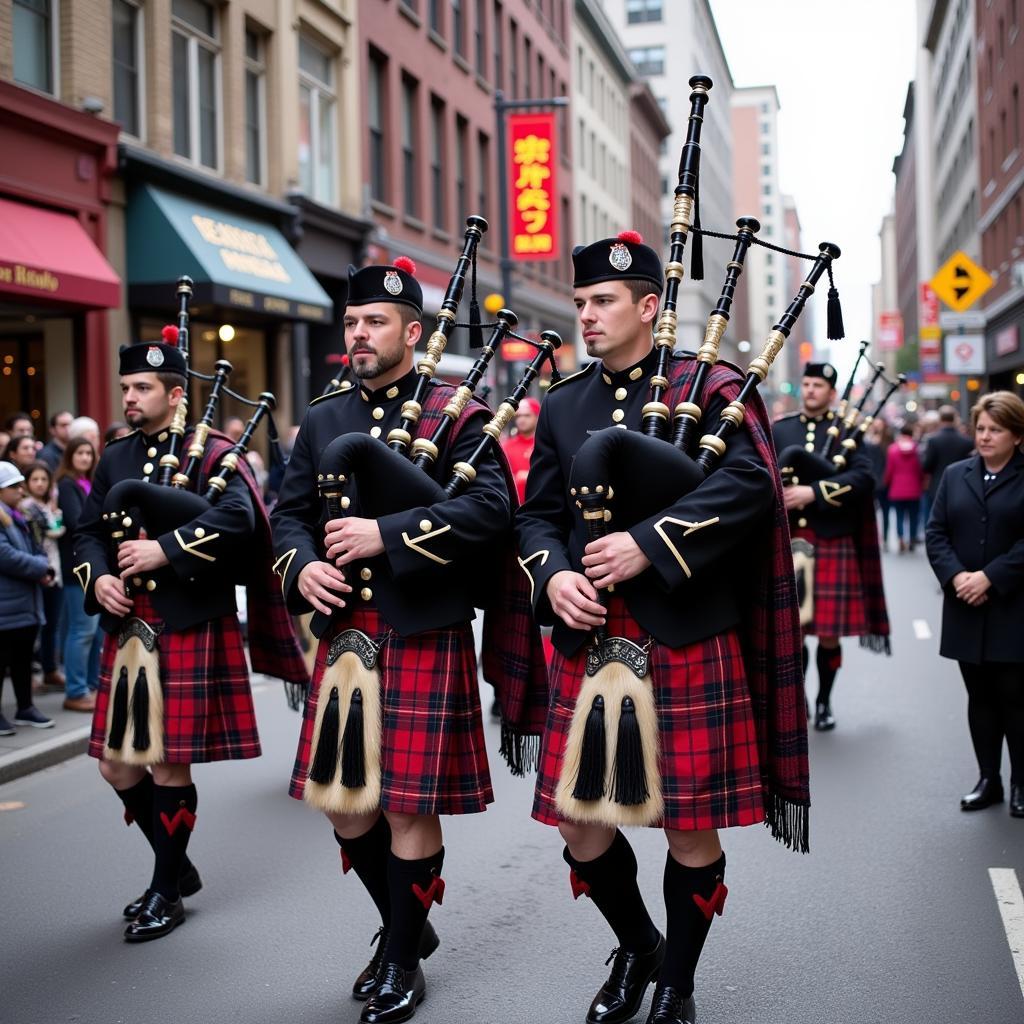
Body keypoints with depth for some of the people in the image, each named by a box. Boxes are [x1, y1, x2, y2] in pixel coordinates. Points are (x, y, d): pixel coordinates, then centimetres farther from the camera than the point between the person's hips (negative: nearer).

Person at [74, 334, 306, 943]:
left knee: (169, 763, -2)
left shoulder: (213, 452, -5)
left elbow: (238, 517, -21)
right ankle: (178, 866, 30)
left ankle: (167, 893, 15)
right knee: (117, 763, 9)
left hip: (190, 632, -7)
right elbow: (88, 533, 14)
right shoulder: (117, 458, 15)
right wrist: (99, 577, -6)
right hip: (128, 631, 7)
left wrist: (165, 550, -24)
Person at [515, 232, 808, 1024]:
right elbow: (538, 513, 13)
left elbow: (750, 483, -16)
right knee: (578, 825, 7)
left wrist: (650, 545, -23)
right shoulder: (563, 404, 14)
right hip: (588, 642, 5)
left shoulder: (707, 388, -1)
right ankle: (636, 947, 36)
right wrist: (552, 574, -8)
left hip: (688, 641, -4)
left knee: (690, 828, 4)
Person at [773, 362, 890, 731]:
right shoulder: (779, 430, 11)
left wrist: (814, 492, -21)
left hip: (833, 545, -2)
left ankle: (824, 702, 20)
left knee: (829, 633, 2)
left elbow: (864, 477, -11)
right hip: (788, 544, 2)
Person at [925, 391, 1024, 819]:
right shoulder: (955, 475, 10)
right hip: (966, 610, 4)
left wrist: (990, 577, -18)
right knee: (980, 696, 10)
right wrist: (955, 576, -11)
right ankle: (988, 779, 19)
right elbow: (936, 532, 5)